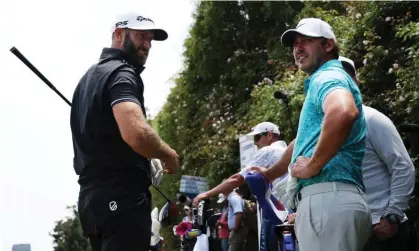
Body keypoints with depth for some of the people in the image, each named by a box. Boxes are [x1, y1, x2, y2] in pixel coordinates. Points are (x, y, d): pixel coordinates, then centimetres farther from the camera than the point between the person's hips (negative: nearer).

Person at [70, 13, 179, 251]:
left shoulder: (91, 75, 21)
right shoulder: (121, 73, -10)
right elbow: (136, 133, -28)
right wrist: (170, 155, -9)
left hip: (92, 196, 10)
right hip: (122, 197, -10)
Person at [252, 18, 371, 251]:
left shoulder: (327, 77, -4)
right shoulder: (323, 81, 29)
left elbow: (343, 112, -30)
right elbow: (305, 141, 42)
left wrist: (313, 165, -20)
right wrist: (269, 174, 50)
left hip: (328, 197, -11)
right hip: (329, 198, 11)